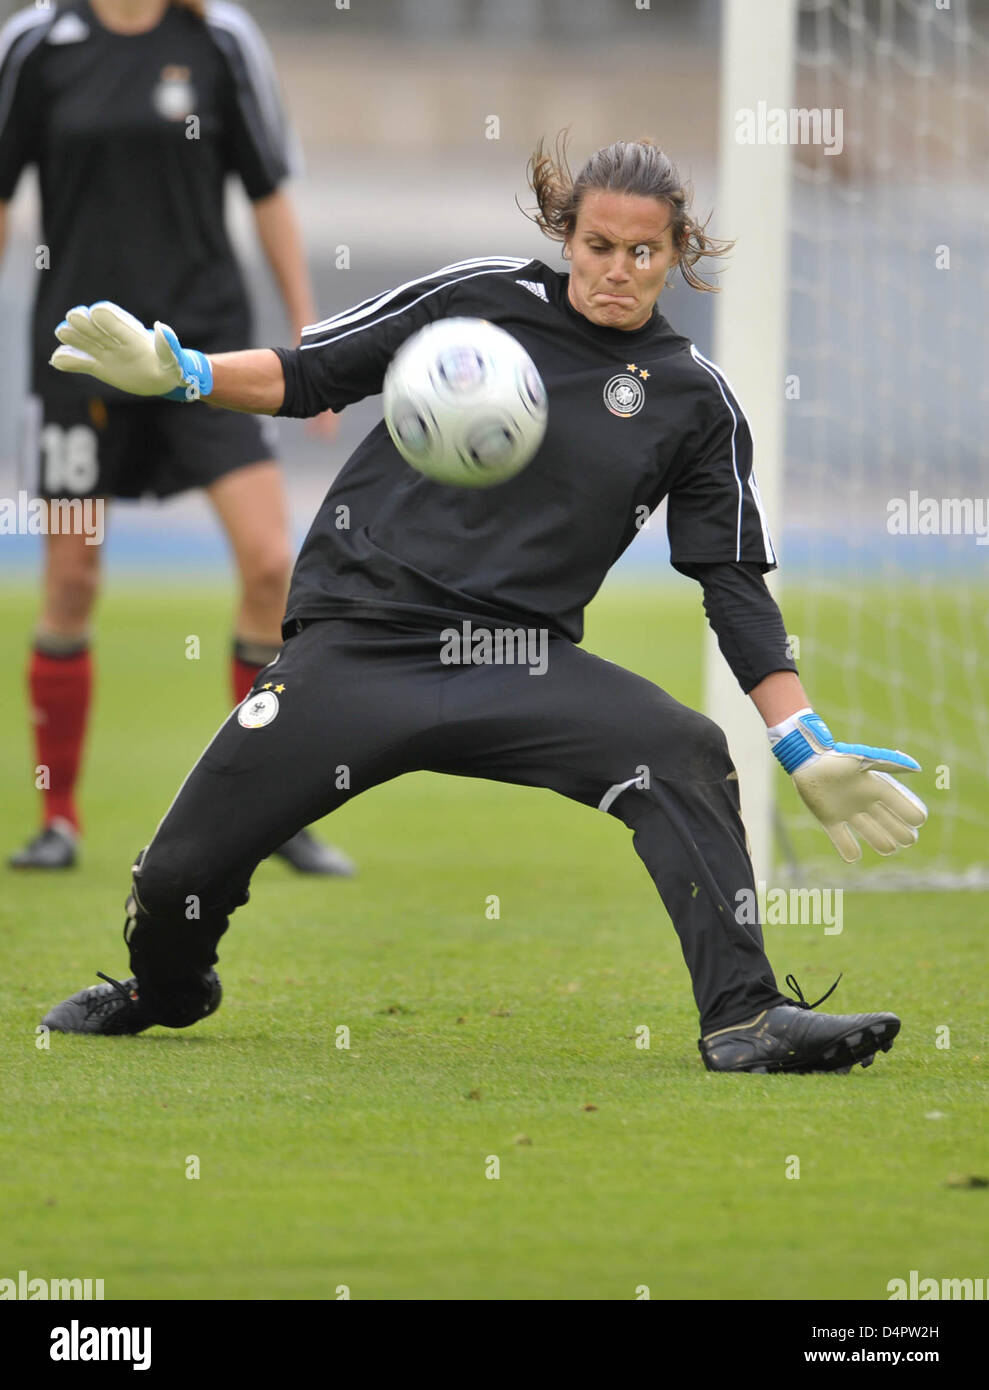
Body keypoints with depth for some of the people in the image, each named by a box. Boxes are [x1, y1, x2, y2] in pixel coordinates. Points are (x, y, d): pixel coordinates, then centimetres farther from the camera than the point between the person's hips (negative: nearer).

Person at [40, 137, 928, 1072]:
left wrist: (807, 750, 0)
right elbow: (308, 376, 9)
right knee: (181, 873, -5)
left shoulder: (695, 400, 6)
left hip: (522, 665, 1)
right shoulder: (482, 296, 3)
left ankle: (743, 1020, -26)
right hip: (357, 639, -1)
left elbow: (735, 584, 7)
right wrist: (179, 372, -7)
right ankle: (165, 988, 31)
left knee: (684, 753, -27)